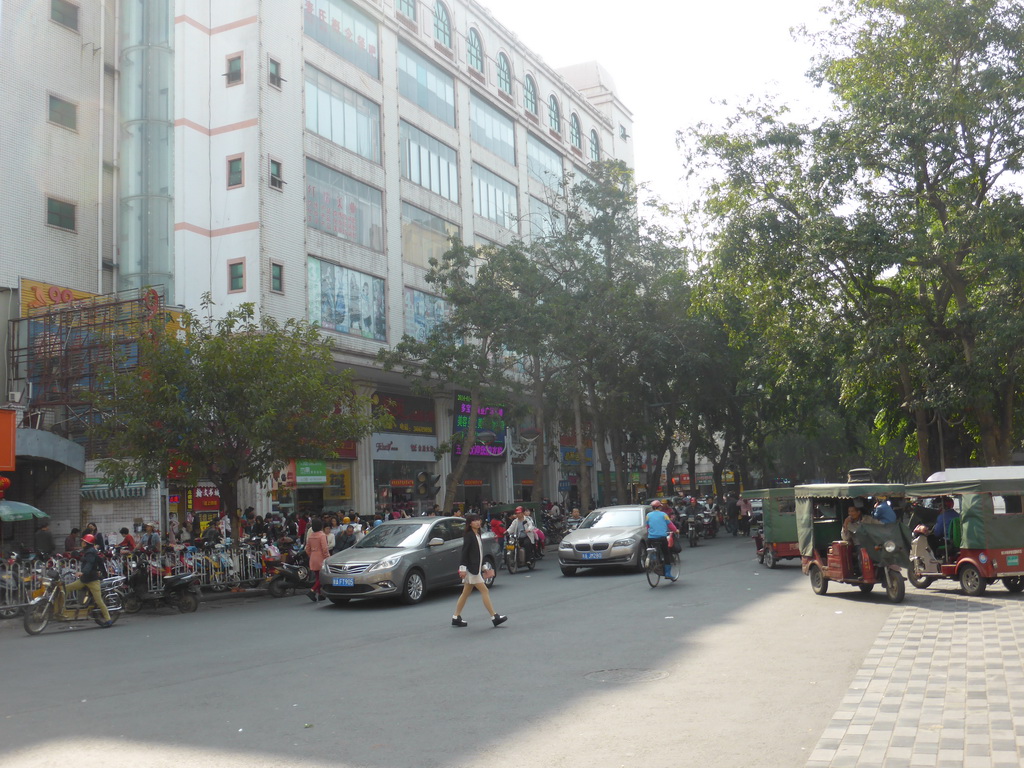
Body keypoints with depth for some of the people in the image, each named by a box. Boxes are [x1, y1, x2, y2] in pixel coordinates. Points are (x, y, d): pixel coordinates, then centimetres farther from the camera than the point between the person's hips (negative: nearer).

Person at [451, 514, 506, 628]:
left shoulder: (477, 535, 15)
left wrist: (483, 567, 22)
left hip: (477, 568, 9)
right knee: (485, 591, -9)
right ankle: (494, 617, -8)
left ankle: (456, 617, 16)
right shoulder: (468, 536, -12)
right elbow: (464, 552, -16)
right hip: (471, 569, -9)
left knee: (466, 593, 11)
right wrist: (463, 568, -20)